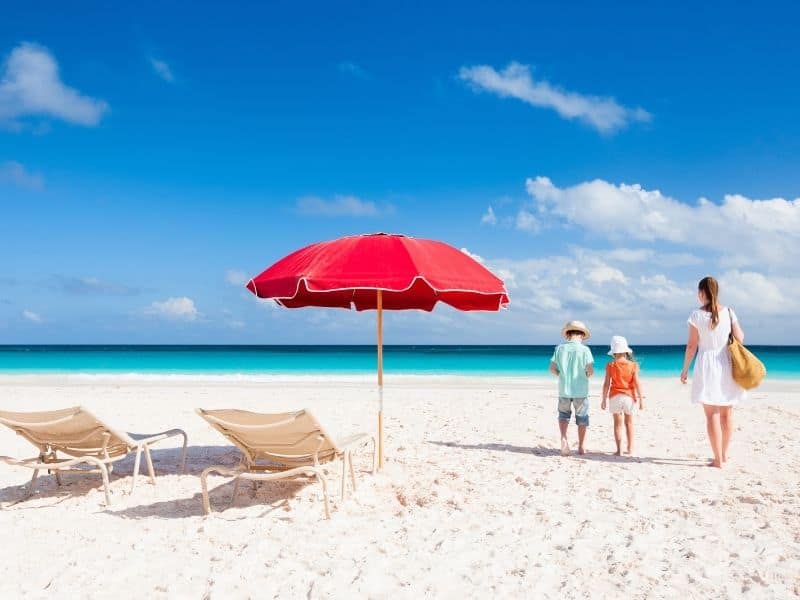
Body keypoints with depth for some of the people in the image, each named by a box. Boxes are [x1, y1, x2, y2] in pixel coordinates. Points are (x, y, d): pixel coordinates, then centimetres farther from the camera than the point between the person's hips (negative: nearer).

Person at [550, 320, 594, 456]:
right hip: (581, 390, -2)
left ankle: (563, 438, -5)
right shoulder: (584, 349, -8)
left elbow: (552, 369, -3)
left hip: (564, 390, 2)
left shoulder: (560, 349, -1)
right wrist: (585, 377, 9)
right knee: (582, 418, 12)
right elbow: (590, 371, -13)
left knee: (563, 414, 18)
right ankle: (581, 447, 20)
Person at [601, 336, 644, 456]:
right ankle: (630, 448, 21)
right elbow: (637, 383, -6)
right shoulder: (633, 365, -4)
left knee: (617, 423, 4)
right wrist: (641, 399, 1)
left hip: (615, 397, -1)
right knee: (629, 422, 17)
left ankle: (619, 450, -2)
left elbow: (606, 384, -5)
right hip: (629, 396, 1)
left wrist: (604, 400, 3)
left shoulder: (610, 366, -5)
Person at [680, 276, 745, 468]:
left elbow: (692, 345, -6)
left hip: (706, 366, -3)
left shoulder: (697, 315, -8)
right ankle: (724, 454, 28)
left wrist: (685, 369, 2)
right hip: (727, 365, 3)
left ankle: (718, 459, -1)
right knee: (727, 412, 15)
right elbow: (739, 338, 2)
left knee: (712, 414, 0)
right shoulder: (728, 312, -1)